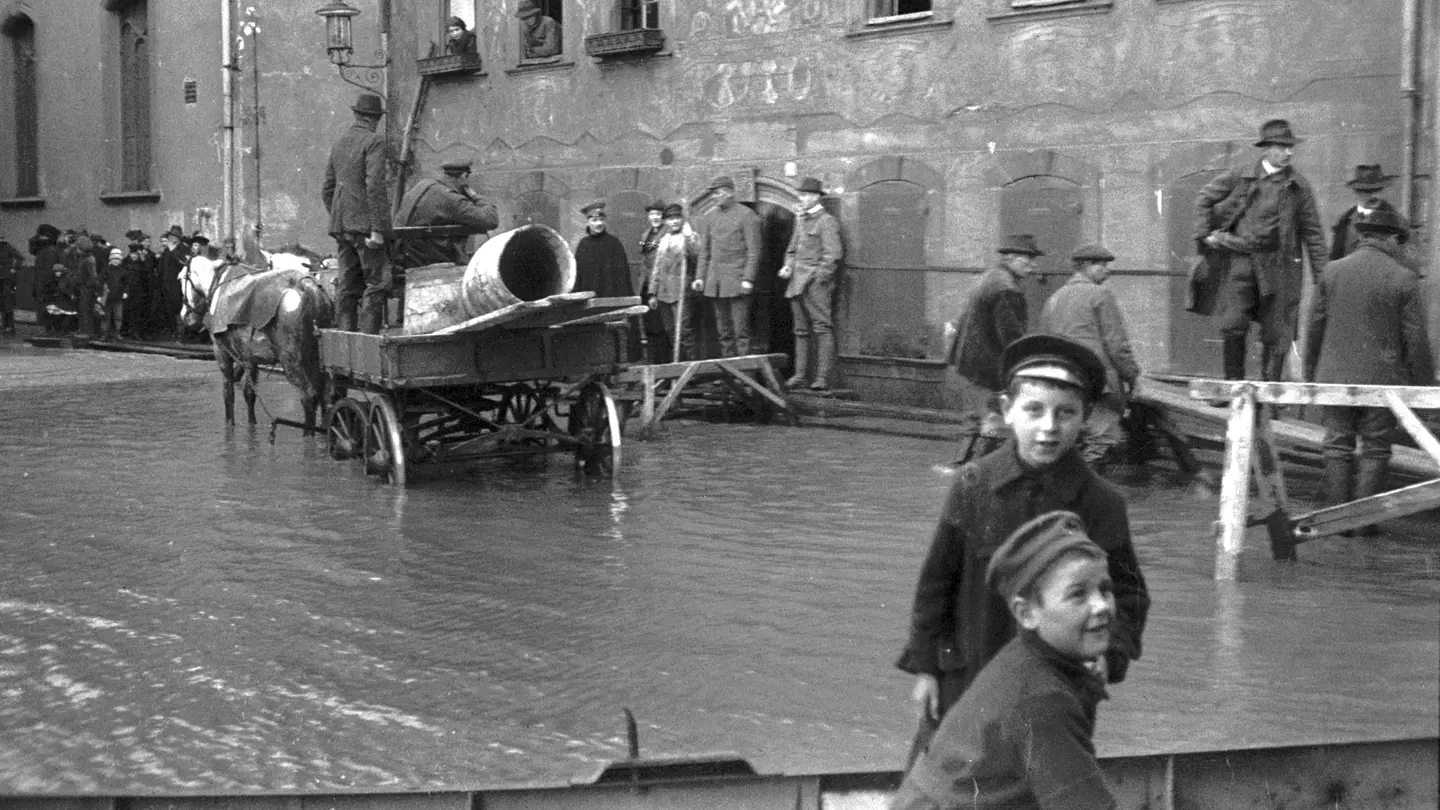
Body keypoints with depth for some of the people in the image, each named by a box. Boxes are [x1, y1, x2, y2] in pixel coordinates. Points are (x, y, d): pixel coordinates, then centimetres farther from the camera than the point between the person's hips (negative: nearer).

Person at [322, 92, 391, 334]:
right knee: (376, 285, -6)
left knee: (347, 286, 7)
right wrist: (377, 229, -20)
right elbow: (375, 185, -18)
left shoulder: (340, 144, 15)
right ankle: (368, 339, -12)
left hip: (342, 226, 7)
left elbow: (327, 190, 17)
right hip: (366, 225, -7)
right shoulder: (374, 142, -8)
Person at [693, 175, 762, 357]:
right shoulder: (709, 219, 14)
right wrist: (700, 277, 7)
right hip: (715, 282, 5)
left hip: (737, 280, -5)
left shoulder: (747, 216, -2)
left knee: (741, 330, -7)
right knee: (723, 332, 7)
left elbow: (754, 251, -6)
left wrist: (748, 279, -13)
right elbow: (704, 252, 17)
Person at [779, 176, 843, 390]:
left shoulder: (827, 222, -7)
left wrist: (820, 277, -16)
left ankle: (822, 377, -10)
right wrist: (788, 267, 8)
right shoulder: (800, 220, 17)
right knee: (801, 330, 9)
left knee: (822, 329, -8)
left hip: (817, 284, -8)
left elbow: (833, 254, -14)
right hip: (798, 284, 8)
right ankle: (800, 375, 13)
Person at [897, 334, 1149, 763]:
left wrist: (1109, 652, -17)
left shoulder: (1101, 503, -9)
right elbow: (936, 579, 0)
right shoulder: (973, 484, -8)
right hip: (964, 677, 1)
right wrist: (924, 666, 2)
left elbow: (1128, 593, 1)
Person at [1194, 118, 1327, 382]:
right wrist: (1204, 234, 8)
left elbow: (1312, 232, 5)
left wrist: (1322, 275, 1)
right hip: (1241, 260, 0)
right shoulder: (1240, 179, 5)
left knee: (1275, 335, 2)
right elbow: (1204, 198, 18)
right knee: (1232, 326, -7)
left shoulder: (1298, 186, 3)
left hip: (1279, 266, 0)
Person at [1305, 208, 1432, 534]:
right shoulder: (1404, 280, -7)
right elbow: (1416, 340, -6)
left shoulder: (1332, 272, 1)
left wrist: (1311, 372, 15)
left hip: (1336, 375, 2)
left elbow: (1315, 327, 6)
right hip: (1382, 379, -2)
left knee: (1337, 447, 9)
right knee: (1375, 450, 7)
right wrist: (1424, 384, 2)